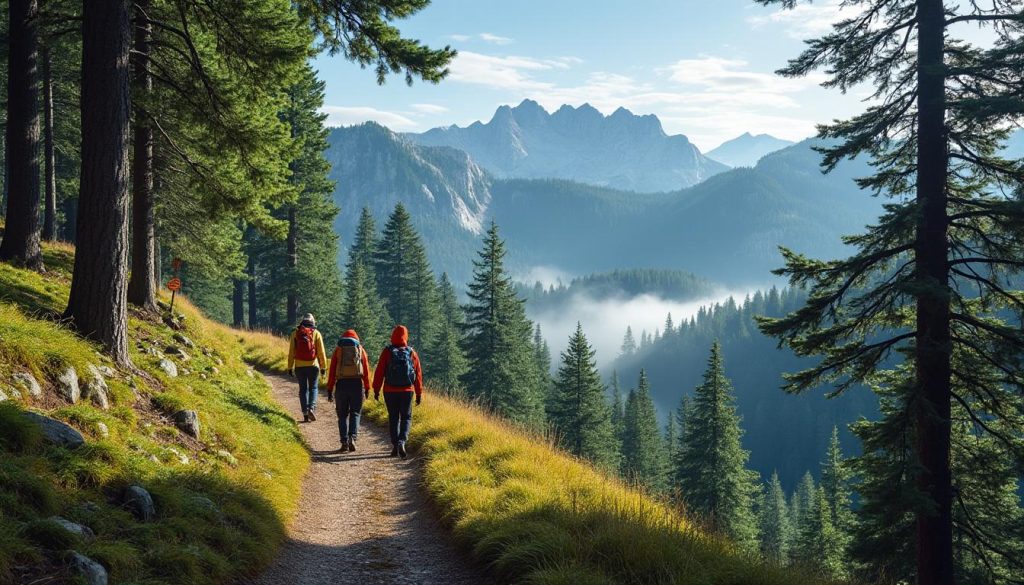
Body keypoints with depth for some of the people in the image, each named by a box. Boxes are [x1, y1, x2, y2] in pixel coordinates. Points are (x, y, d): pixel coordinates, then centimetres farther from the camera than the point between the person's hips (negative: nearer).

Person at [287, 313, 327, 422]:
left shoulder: (295, 333, 3)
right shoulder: (316, 333, -1)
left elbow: (291, 352, 2)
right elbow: (321, 352, -2)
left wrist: (290, 367, 7)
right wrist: (323, 366, 4)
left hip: (299, 366, 1)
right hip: (313, 365, -1)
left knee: (303, 389, 10)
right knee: (313, 388, 10)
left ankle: (305, 412, 6)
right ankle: (311, 408, -10)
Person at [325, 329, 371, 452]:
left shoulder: (338, 349, 10)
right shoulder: (360, 349, 11)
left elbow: (332, 370, 5)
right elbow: (366, 370, 3)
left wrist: (329, 390, 6)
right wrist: (367, 388, 7)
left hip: (341, 384, 0)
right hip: (357, 384, 0)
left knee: (342, 415, 9)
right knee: (355, 413, 9)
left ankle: (344, 442, 3)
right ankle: (352, 437, -10)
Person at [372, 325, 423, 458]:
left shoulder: (387, 352, -5)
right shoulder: (412, 353, -1)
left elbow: (379, 372, -7)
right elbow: (418, 374, 1)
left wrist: (376, 390, 1)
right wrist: (419, 393, 8)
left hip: (390, 391, 0)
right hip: (407, 391, 0)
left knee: (393, 418, 12)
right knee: (406, 418, 10)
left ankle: (395, 445, 10)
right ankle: (402, 441, -12)